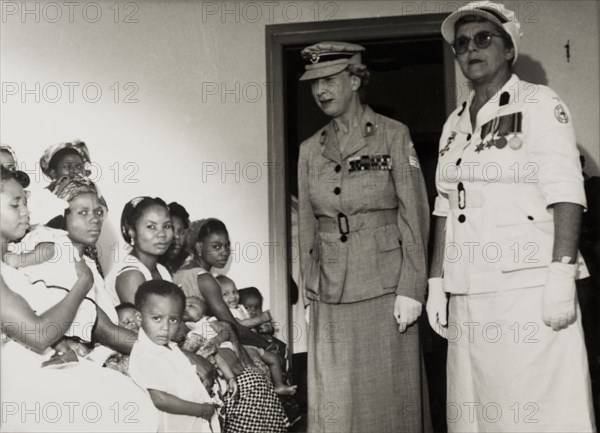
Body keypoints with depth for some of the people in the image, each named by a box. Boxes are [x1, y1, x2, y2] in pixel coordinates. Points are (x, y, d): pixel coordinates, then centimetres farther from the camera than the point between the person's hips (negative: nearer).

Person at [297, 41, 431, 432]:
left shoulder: (393, 136, -1)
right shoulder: (310, 150, 10)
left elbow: (415, 217, -5)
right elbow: (307, 227, 14)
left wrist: (411, 290, -11)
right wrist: (310, 291, 11)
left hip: (384, 288, -4)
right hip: (330, 294, 4)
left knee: (388, 396, 1)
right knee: (333, 401, 6)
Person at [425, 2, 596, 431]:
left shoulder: (539, 103, -1)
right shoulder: (455, 124, 17)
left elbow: (565, 195, -10)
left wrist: (561, 276, -18)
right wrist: (437, 282, 12)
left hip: (527, 287, -6)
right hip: (467, 295, 6)